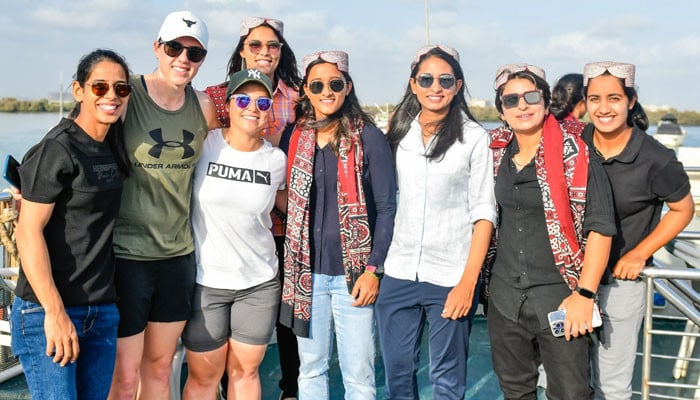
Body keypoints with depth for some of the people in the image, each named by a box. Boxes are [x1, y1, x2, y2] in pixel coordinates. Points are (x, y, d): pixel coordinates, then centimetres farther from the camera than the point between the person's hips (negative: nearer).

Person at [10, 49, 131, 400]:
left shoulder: (113, 146, 9)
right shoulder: (57, 150, -13)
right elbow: (28, 232, -16)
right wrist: (55, 313, -19)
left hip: (102, 310, 7)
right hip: (48, 309, -7)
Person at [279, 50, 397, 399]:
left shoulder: (368, 138, -4)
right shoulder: (293, 137, 7)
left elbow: (386, 208, -5)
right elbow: (285, 201, 12)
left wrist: (374, 269, -11)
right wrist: (289, 265, 5)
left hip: (353, 275, -3)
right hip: (306, 273, 3)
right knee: (311, 368, 13)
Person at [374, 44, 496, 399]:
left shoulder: (474, 138, -2)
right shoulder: (397, 133, 8)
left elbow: (483, 213, -4)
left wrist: (468, 282, -10)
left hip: (450, 277, -3)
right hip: (398, 274, 3)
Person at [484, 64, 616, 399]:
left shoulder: (574, 150, -10)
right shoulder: (496, 150, 4)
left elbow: (600, 224, -13)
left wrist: (585, 294, -16)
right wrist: (483, 278, 12)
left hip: (558, 296, -4)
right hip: (504, 296, 5)